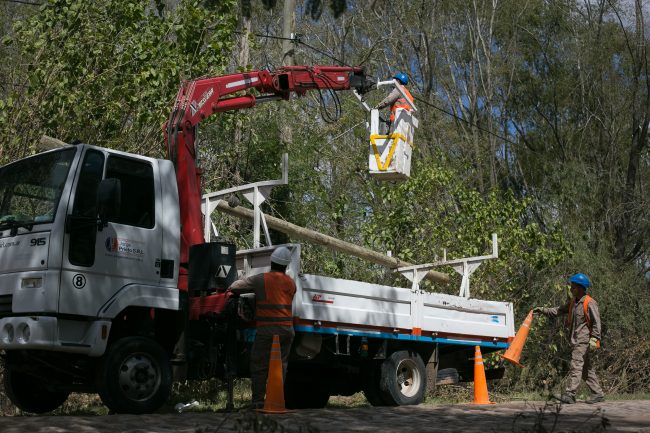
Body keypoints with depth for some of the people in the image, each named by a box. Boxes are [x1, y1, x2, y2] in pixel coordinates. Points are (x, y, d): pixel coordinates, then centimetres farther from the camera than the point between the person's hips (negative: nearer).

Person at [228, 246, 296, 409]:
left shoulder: (260, 279, -3)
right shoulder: (291, 283, 11)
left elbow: (234, 287, -1)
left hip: (267, 330, -4)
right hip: (287, 330, 4)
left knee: (259, 365, 2)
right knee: (280, 365, 9)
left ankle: (258, 400, 0)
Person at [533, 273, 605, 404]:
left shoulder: (590, 303, -11)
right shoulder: (573, 302, 15)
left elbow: (596, 323, -15)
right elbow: (558, 310, 19)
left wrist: (594, 339, -20)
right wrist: (542, 310, 9)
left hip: (584, 341, -9)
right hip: (576, 341, 9)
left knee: (576, 366, -13)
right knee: (587, 369, 11)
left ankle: (569, 395, -17)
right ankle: (598, 394, 17)